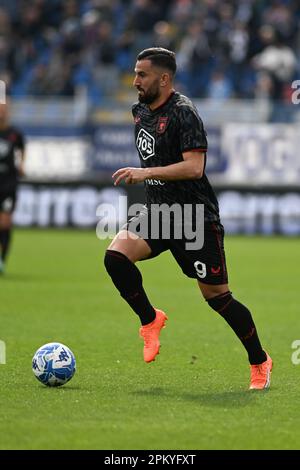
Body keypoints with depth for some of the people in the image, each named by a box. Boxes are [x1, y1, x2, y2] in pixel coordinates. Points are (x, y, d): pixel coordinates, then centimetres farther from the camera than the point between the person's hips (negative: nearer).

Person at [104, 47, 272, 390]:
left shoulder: (183, 113, -16)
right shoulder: (140, 110, 10)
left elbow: (194, 167, -26)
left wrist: (147, 173, -31)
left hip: (195, 217, -7)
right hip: (157, 210, 7)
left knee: (216, 295, -2)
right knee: (115, 255, -19)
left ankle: (260, 362, 14)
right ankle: (150, 320, 1)